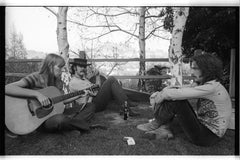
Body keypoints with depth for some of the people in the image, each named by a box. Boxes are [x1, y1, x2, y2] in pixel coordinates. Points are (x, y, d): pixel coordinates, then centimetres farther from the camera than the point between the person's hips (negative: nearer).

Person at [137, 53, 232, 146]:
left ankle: (155, 125, 0)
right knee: (174, 96, 0)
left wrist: (162, 95, -11)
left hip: (207, 137, -9)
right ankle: (164, 129, -3)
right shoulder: (204, 85, 7)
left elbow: (180, 94, -28)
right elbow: (181, 92, 6)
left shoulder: (212, 87, -21)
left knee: (176, 100, -22)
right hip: (202, 126, 9)